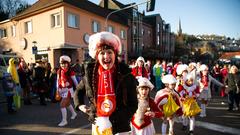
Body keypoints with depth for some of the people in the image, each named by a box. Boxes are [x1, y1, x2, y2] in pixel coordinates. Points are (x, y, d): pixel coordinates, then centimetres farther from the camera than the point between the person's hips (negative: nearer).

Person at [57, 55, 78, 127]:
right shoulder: (59, 71, 0)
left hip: (68, 89, -7)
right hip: (62, 90, 7)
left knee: (62, 104, -11)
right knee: (67, 103, 24)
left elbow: (75, 81, -9)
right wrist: (58, 89, 0)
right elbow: (58, 80, 6)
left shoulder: (70, 72, -15)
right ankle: (74, 113, 49)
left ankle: (64, 120, 3)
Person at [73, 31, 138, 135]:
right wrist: (80, 105, -1)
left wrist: (110, 120, -17)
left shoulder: (125, 75, -14)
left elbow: (133, 105, -9)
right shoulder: (90, 74, -6)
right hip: (97, 127, 3)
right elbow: (78, 91, 14)